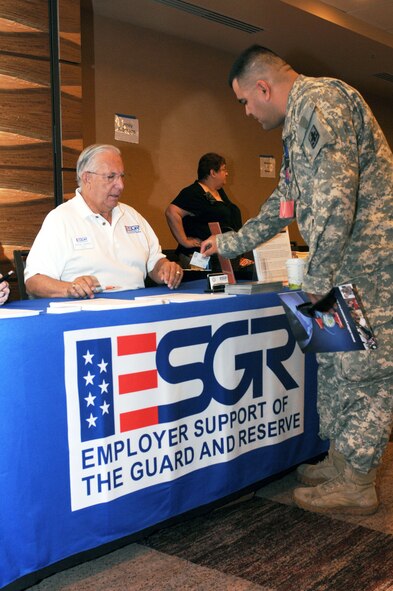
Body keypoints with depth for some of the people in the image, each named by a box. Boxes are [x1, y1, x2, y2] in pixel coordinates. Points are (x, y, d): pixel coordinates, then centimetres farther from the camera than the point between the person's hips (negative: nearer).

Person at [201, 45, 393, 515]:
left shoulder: (318, 99, -14)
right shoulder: (300, 122, 20)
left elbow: (336, 196, -25)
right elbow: (284, 203, 29)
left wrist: (317, 279, -18)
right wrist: (230, 243, 33)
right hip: (344, 270, 10)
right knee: (333, 362, 14)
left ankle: (355, 484, 9)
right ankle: (341, 462, 26)